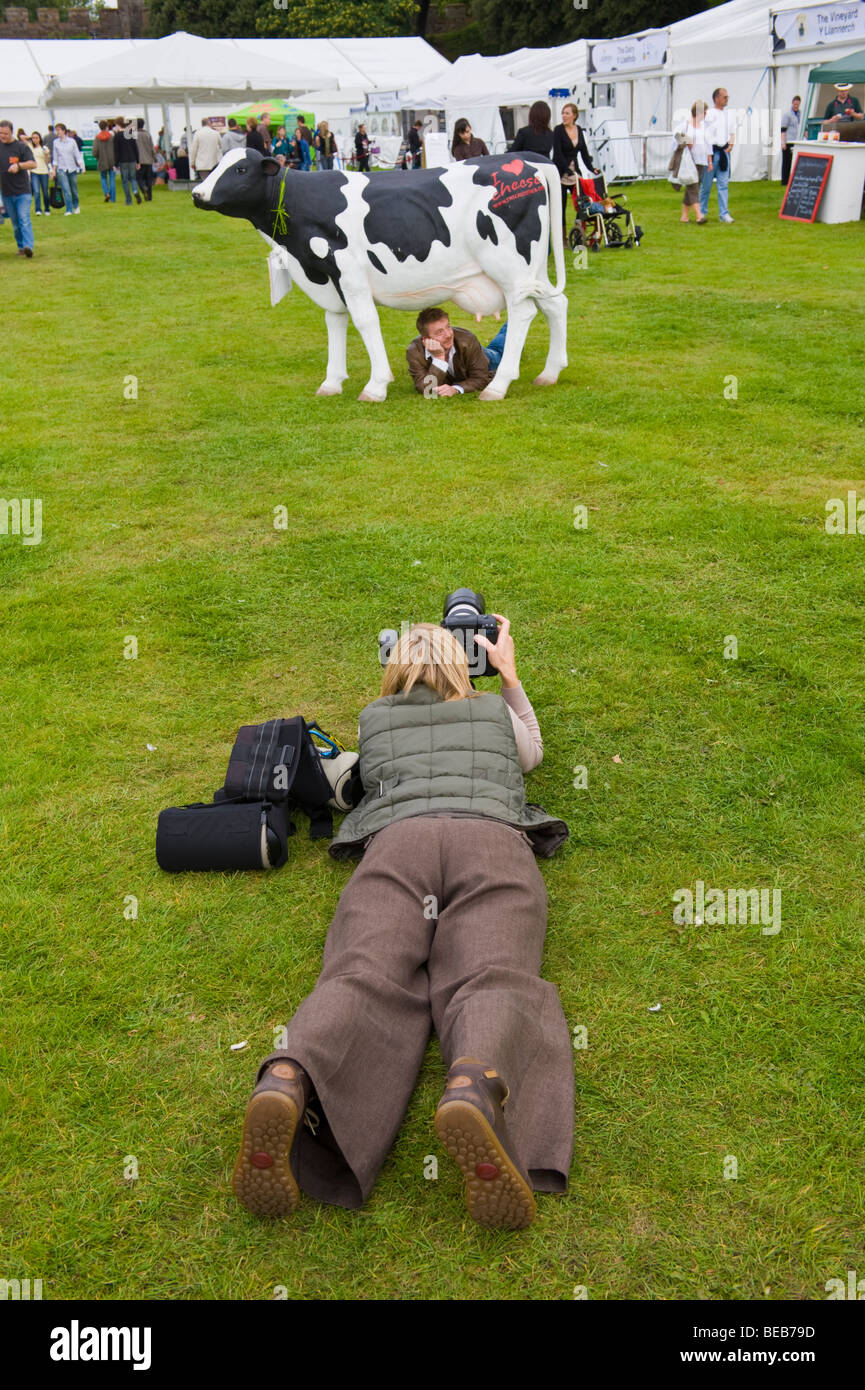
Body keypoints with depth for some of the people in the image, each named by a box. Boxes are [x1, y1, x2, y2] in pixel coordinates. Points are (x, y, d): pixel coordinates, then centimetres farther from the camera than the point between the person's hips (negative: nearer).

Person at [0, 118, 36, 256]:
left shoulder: (21, 146, -3)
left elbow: (33, 164, -10)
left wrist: (19, 165, -24)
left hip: (22, 191, -4)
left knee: (24, 219, -15)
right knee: (15, 222, 9)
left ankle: (28, 246, -22)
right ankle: (21, 247, 17)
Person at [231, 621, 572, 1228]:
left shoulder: (373, 718, 31)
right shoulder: (495, 711, 33)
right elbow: (531, 752, 55)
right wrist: (509, 675, 61)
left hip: (397, 840, 1)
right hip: (492, 840, 0)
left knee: (364, 975, -19)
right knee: (491, 979, -21)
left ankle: (287, 1082, -53)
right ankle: (475, 1088, -57)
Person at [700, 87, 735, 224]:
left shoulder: (727, 114, 10)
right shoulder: (710, 114, -10)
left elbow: (732, 132, 22)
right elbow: (707, 137, -13)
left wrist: (731, 143, 1)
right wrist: (709, 158, -16)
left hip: (725, 151, 6)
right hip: (713, 151, -6)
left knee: (723, 184, 4)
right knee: (706, 184, 3)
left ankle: (724, 213, 5)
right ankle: (702, 212, 16)